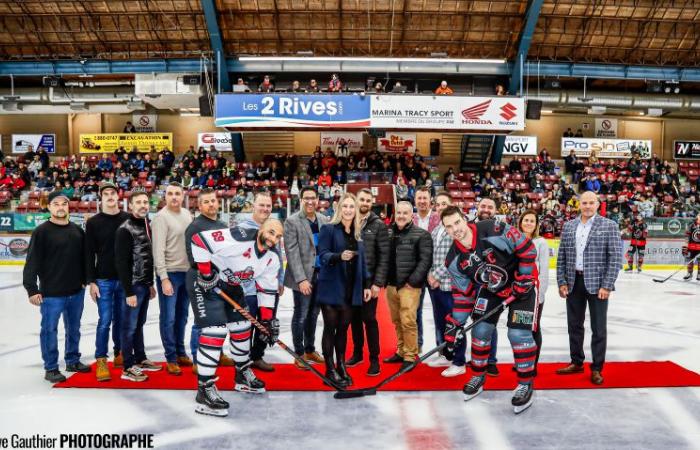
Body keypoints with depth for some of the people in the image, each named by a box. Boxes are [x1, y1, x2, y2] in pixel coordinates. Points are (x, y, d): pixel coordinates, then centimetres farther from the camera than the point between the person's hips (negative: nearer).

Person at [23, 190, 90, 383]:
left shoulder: (77, 230, 8)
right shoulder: (42, 232, -9)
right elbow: (32, 262, -11)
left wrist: (85, 280, 14)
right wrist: (32, 289, -14)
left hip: (76, 292, 5)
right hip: (51, 293, -5)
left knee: (74, 329, 16)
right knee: (50, 330, 4)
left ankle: (73, 361, 31)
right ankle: (51, 368, 16)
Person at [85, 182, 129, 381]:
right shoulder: (93, 222, -1)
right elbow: (89, 254, -2)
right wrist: (91, 281, -6)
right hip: (103, 280, -2)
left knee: (122, 319, 11)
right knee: (105, 321, -2)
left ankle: (120, 354, 25)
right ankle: (101, 361, 8)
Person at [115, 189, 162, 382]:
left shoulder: (147, 226, 10)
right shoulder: (125, 229, -15)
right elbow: (121, 263, -18)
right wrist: (129, 292, -19)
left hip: (145, 285, 8)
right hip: (133, 286, -8)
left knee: (139, 324, 17)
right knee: (130, 327, 0)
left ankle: (140, 359, 27)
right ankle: (128, 368, 8)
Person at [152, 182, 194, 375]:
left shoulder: (187, 214, 7)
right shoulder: (161, 217, -12)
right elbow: (158, 250, -16)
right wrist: (164, 278, -19)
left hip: (187, 272, 6)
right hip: (169, 273, -6)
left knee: (182, 316, 16)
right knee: (169, 318, 2)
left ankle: (181, 353, 28)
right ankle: (171, 358, 13)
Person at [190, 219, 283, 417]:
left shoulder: (272, 259, -3)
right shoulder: (239, 239, -29)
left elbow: (267, 289, 5)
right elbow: (199, 240, -30)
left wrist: (268, 320, 3)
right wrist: (205, 272, -26)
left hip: (232, 288, 9)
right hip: (208, 285, -8)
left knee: (242, 328, 14)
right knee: (215, 332, -17)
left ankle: (243, 375, 35)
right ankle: (204, 391, -11)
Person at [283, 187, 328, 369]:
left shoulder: (324, 220, 7)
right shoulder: (292, 221, -8)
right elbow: (292, 253, -13)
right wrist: (301, 279, -18)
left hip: (321, 275, 5)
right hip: (303, 277, -5)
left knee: (313, 315, 15)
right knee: (301, 316, 4)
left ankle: (310, 350, 29)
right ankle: (299, 354, 18)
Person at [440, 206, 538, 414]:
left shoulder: (494, 230, -30)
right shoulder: (454, 260, -13)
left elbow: (527, 249, -19)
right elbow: (463, 293, -5)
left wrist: (523, 279, -20)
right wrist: (455, 323, -8)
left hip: (522, 283, -5)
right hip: (489, 289, 5)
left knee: (518, 334, -11)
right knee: (480, 330, 4)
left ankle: (525, 385, 7)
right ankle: (478, 376, 26)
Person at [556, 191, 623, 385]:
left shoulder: (609, 226, -3)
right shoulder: (568, 226, 8)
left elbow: (615, 258, -7)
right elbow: (561, 257, 8)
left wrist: (607, 286, -13)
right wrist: (562, 282, 1)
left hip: (597, 283, -4)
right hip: (573, 282, 4)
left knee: (598, 328, 5)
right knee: (574, 325, 12)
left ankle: (596, 368, 16)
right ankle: (576, 362, 27)